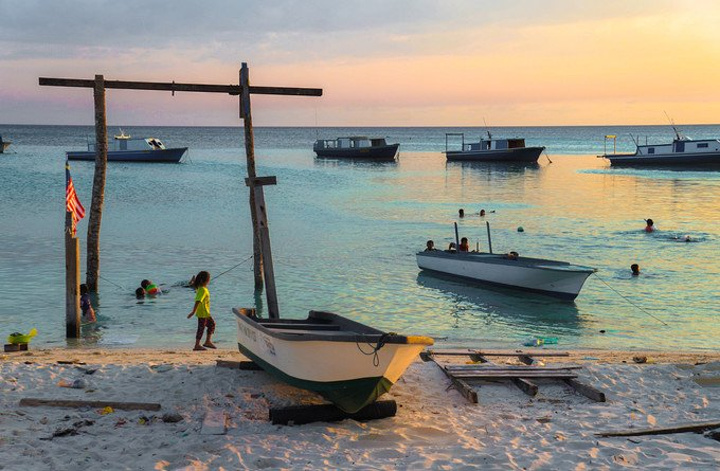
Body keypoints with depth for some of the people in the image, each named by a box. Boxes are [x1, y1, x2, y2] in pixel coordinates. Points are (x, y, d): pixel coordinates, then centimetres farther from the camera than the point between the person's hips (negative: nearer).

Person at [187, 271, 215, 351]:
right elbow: (198, 301, -28)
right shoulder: (202, 290, -22)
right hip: (202, 313, -10)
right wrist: (193, 312, -32)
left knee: (212, 324, 17)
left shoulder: (202, 288, 9)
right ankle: (197, 345, 5)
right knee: (201, 328, -2)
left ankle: (208, 341, 22)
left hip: (206, 312, 10)